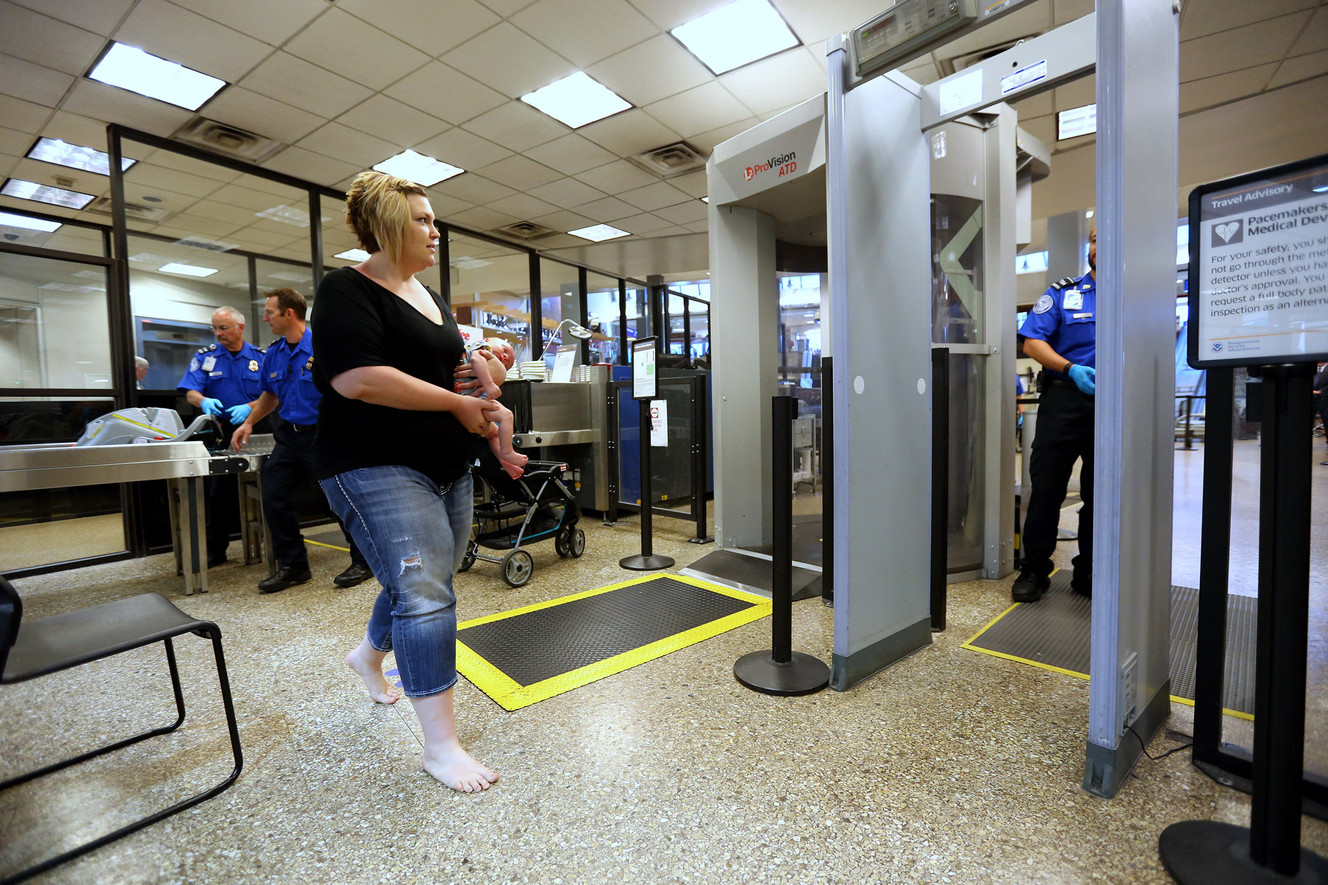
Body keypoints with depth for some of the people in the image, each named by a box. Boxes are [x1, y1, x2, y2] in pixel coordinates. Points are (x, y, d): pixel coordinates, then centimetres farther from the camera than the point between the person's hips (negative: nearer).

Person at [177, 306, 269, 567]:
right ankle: (215, 550, 11)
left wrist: (249, 408, -18)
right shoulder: (205, 356, 7)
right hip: (219, 432, 1)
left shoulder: (260, 357, 6)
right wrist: (204, 401, -22)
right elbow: (191, 392, 0)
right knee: (218, 491, 1)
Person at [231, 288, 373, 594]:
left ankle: (362, 562, 14)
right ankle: (293, 565, 20)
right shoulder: (273, 353, 10)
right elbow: (270, 395, 24)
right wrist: (248, 423, 14)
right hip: (288, 435, 7)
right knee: (275, 499, 5)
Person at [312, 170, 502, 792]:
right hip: (376, 468, -8)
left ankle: (368, 654, 47)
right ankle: (440, 746, 0)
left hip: (448, 467, 9)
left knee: (423, 583, 17)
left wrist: (483, 381, 2)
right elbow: (358, 379, -23)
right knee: (423, 592, -13)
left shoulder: (431, 298, 18)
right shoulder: (348, 291, -8)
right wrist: (455, 404, -17)